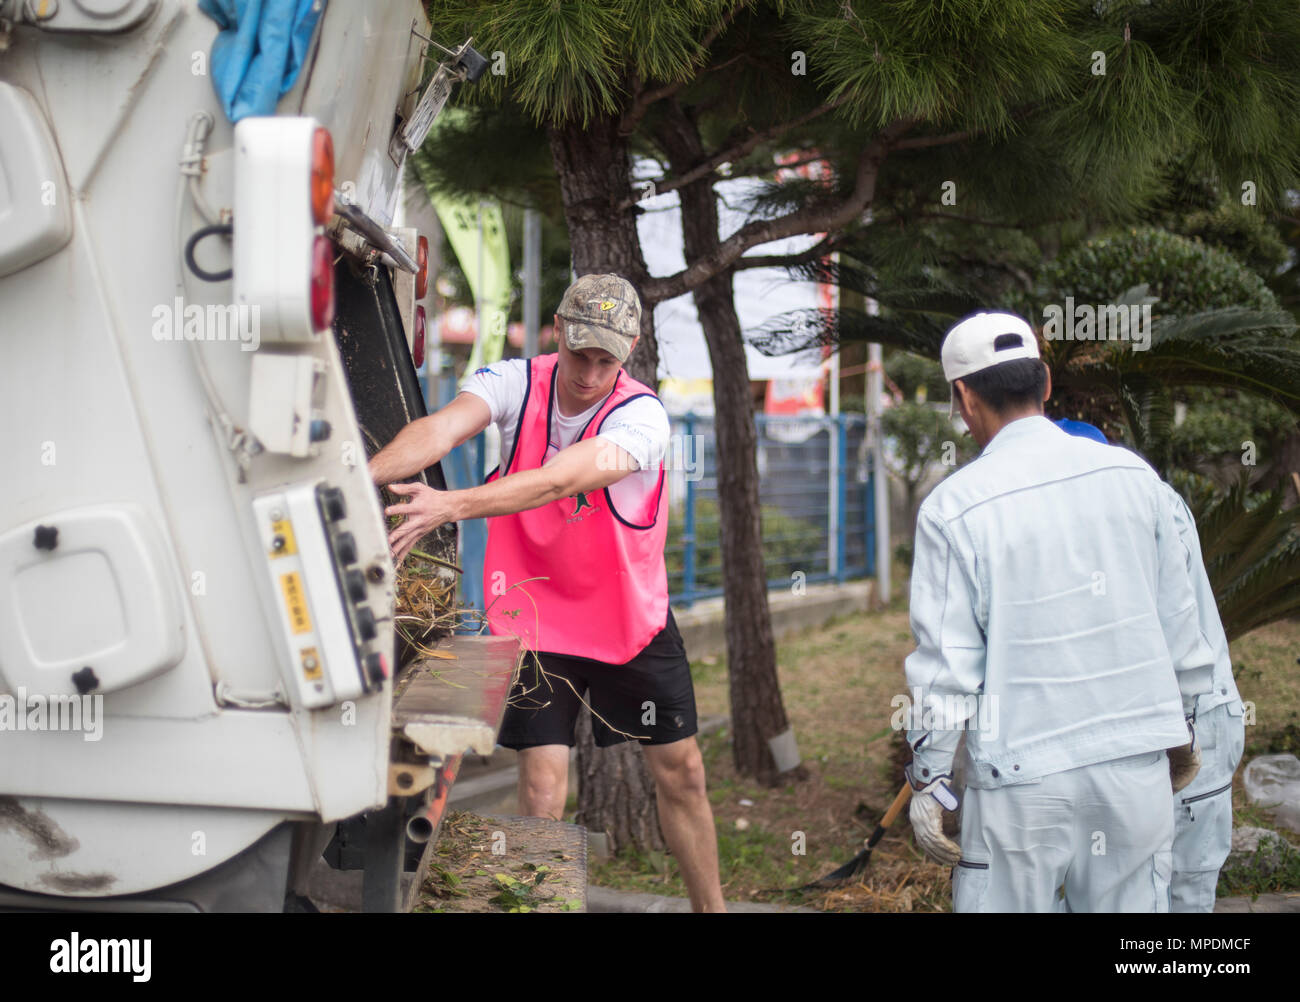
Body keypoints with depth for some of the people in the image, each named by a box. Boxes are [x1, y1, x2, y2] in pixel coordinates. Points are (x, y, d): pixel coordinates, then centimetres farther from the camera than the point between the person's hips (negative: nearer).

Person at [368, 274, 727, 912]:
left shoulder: (641, 416, -22)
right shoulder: (516, 383, -13)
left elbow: (560, 481, -40)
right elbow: (441, 429, -32)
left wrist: (451, 507, -53)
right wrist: (364, 476, -52)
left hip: (632, 617, 0)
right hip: (533, 614, 0)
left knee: (681, 770, 9)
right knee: (542, 786, -8)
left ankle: (711, 906, 29)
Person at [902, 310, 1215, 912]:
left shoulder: (954, 507, -9)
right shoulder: (1132, 476, 4)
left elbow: (946, 664, -9)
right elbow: (1179, 623, 11)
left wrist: (928, 779, -1)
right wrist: (1180, 731, 23)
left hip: (1024, 780, -4)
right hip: (1138, 764, 4)